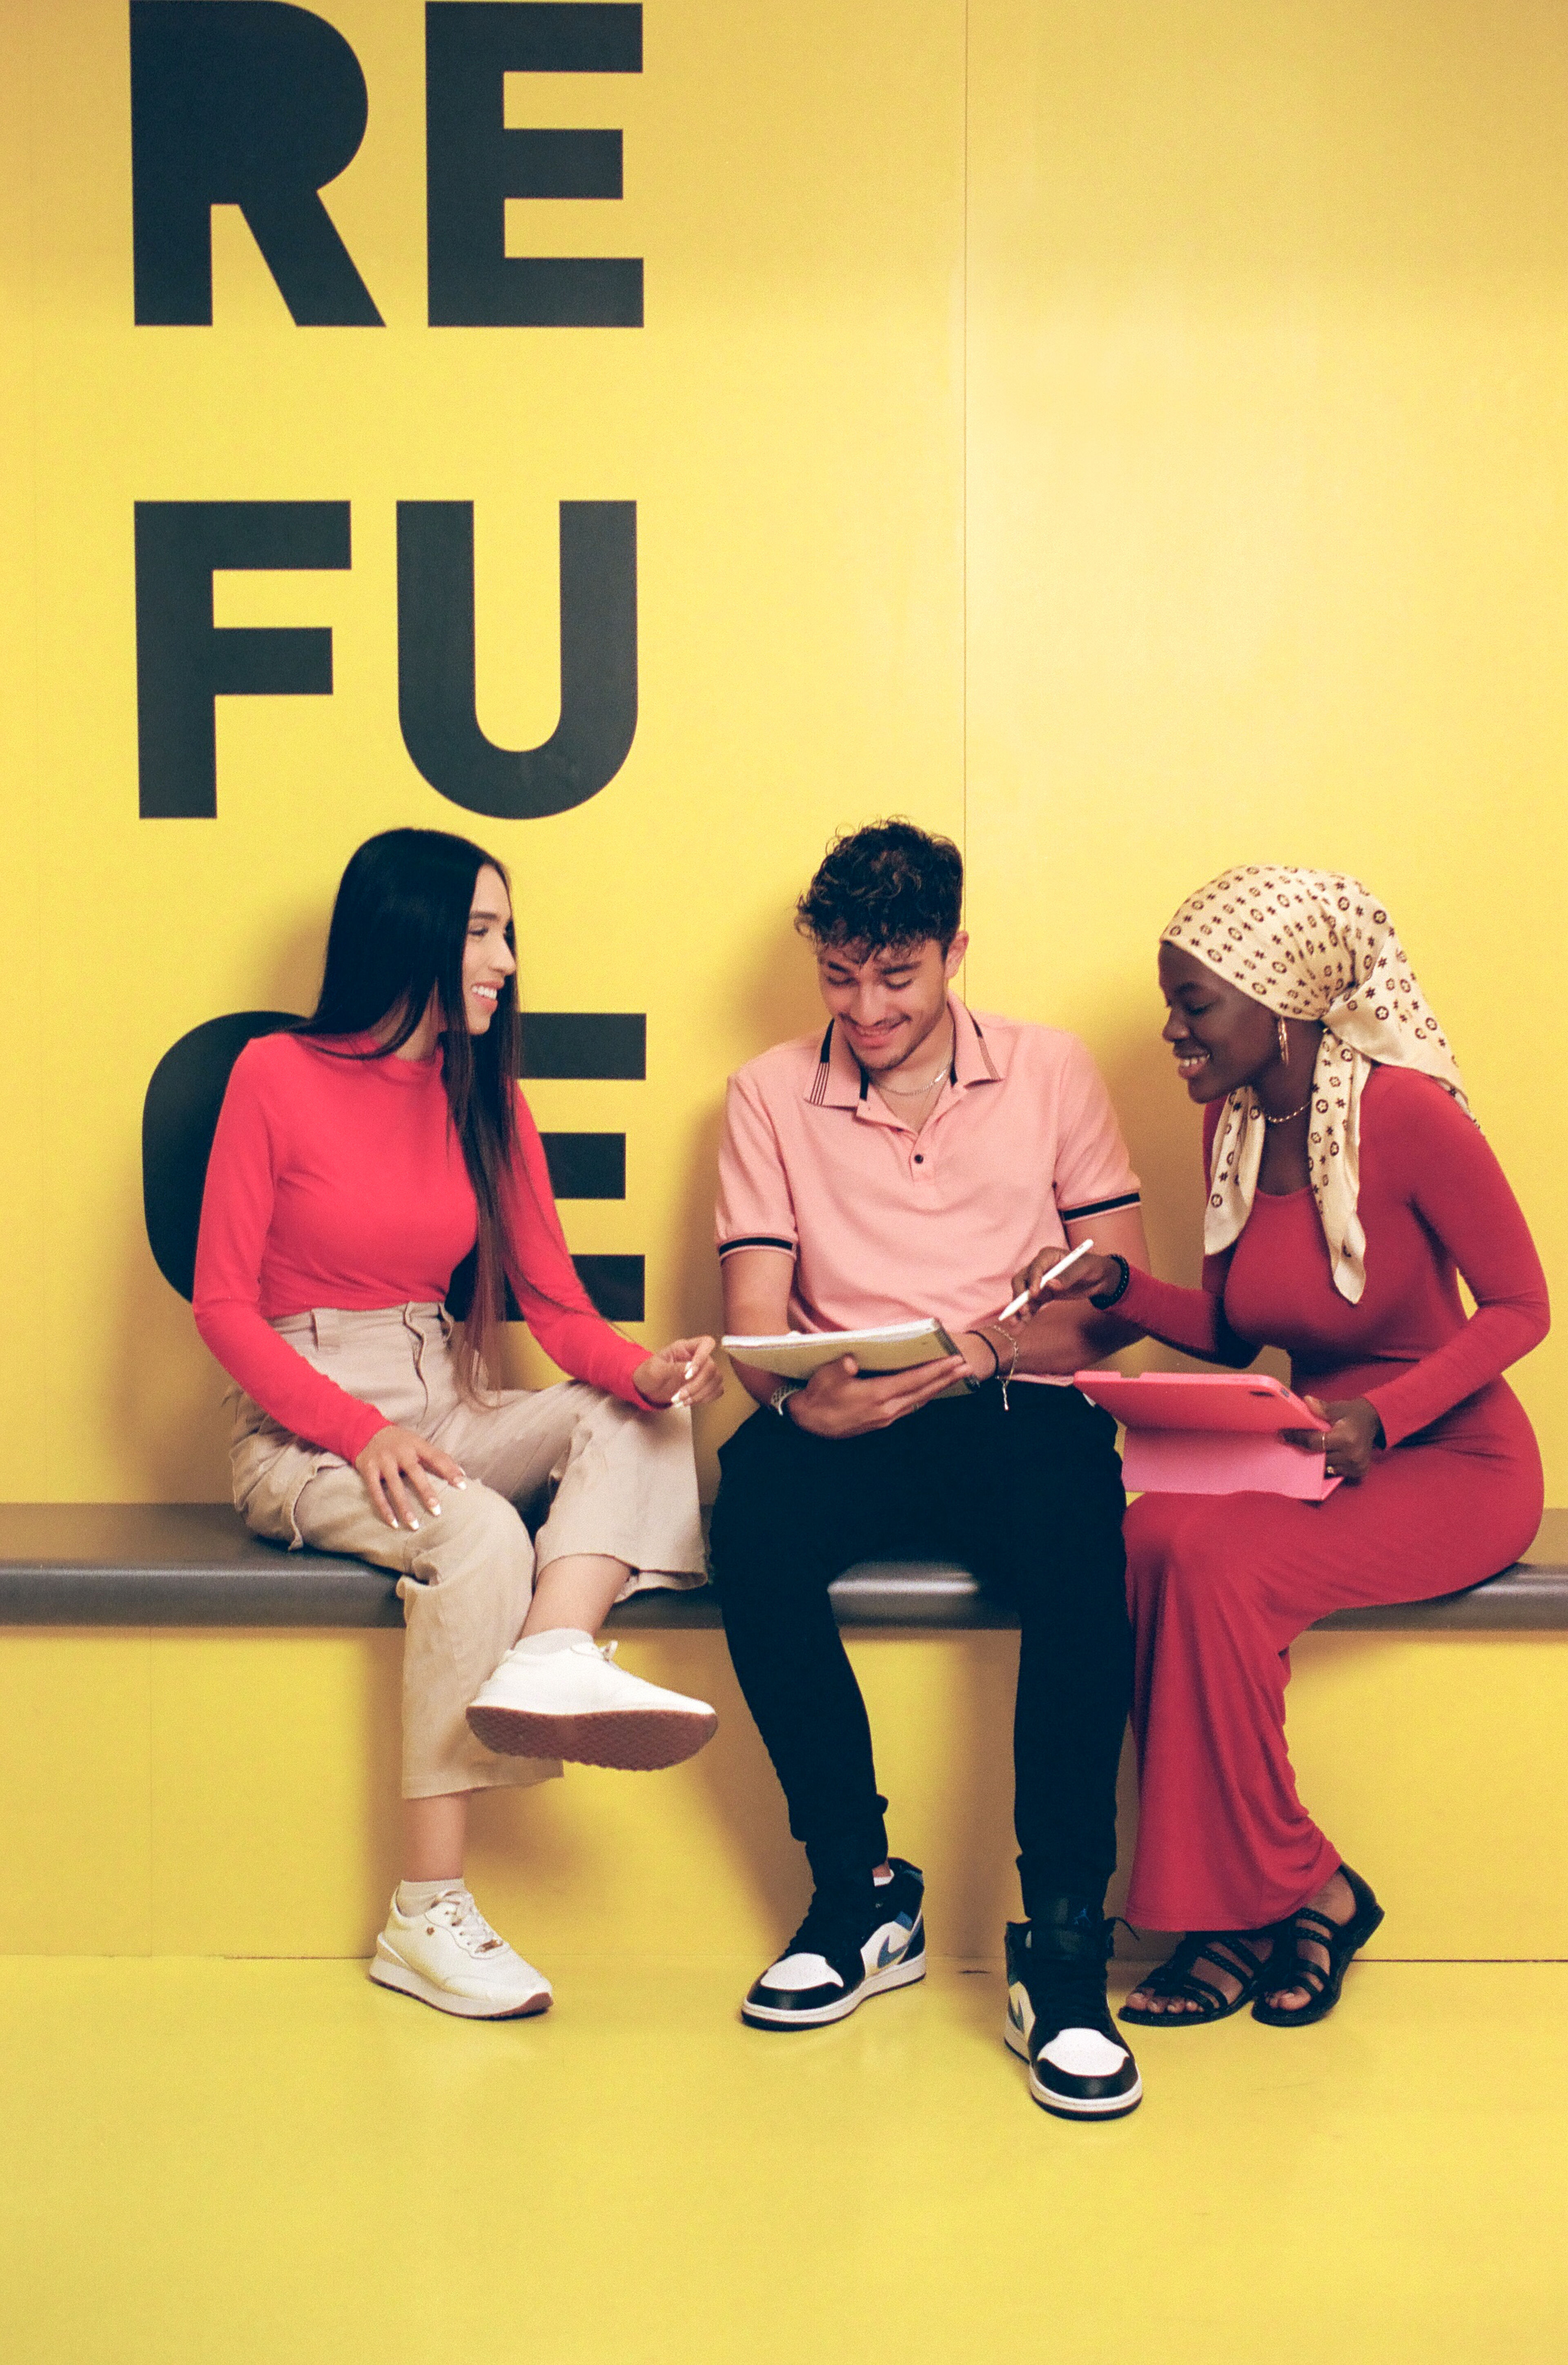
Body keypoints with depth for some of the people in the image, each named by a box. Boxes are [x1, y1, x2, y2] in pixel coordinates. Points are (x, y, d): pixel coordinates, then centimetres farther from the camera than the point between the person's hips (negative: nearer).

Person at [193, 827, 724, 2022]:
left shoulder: (486, 1097, 10)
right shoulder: (277, 1074, -4)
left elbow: (555, 1298, 4)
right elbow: (223, 1305, -7)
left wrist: (640, 1367, -19)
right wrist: (362, 1431, -20)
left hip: (447, 1409, 6)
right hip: (304, 1425, -6)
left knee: (638, 1421, -18)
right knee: (479, 1535, -32)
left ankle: (554, 1656, -42)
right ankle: (429, 1915, -27)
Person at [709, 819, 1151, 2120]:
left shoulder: (1053, 1071, 9)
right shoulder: (770, 1093, 11)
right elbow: (756, 1318, 3)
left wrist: (992, 1351, -16)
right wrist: (796, 1394, -21)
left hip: (1019, 1411, -1)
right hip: (848, 1422, 1)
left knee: (1078, 1547, -35)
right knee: (754, 1518, -32)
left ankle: (1062, 1946, -26)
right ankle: (864, 1896, -16)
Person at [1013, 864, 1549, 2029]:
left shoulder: (1406, 1114, -17)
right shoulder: (1232, 1124, 4)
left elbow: (1520, 1306, -12)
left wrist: (1381, 1419, -25)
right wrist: (1120, 1284, -4)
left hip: (1453, 1464, -6)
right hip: (1316, 1453, 6)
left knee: (1216, 1564, -29)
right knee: (1155, 1532, -25)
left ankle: (1289, 1894, -9)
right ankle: (1248, 1903, -14)